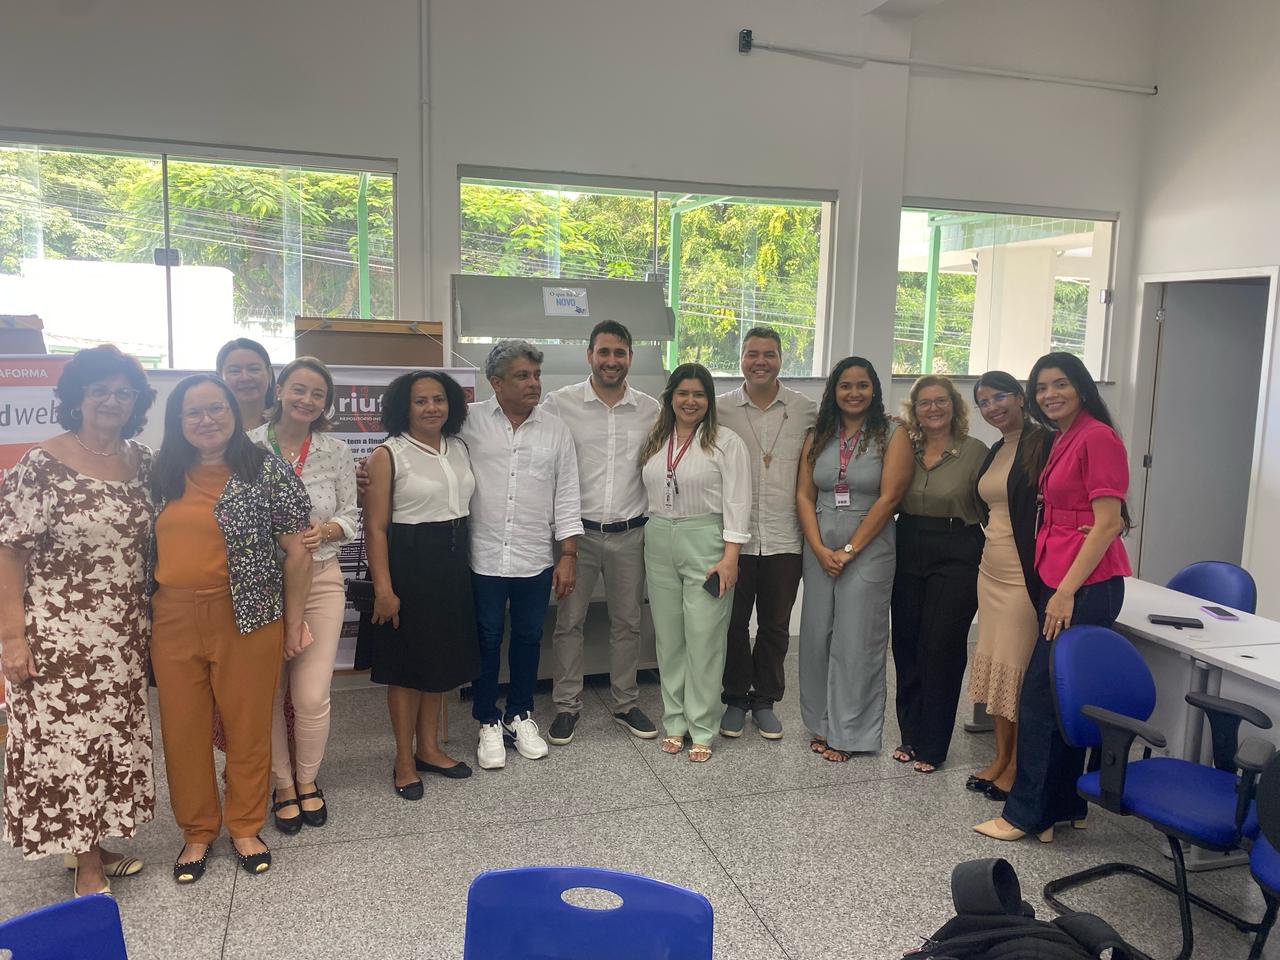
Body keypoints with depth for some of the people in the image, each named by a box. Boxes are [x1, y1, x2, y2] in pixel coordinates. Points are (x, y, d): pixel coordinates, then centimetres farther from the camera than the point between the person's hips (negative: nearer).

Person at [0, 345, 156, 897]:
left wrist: (149, 618, 12)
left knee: (113, 735, 14)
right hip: (59, 638, -6)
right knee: (66, 739, 3)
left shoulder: (142, 463, 5)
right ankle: (87, 868, 17)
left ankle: (92, 843, 32)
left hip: (124, 635, 6)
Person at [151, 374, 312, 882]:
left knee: (248, 725, 8)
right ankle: (197, 830, 30)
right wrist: (147, 615, 10)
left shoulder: (267, 471, -5)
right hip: (173, 621, 4)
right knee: (183, 729, 12)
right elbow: (146, 546, 15)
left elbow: (297, 551, -4)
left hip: (246, 619, -3)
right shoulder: (162, 476, 7)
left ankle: (245, 826, 28)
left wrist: (294, 622, -4)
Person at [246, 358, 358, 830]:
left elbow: (351, 515, 7)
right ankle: (283, 785, 29)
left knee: (312, 697, -1)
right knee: (269, 693, 7)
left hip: (320, 580, 1)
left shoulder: (336, 452, 2)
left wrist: (325, 531, -13)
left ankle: (307, 780, 26)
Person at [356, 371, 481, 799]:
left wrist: (463, 563, 5)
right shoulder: (388, 455, -9)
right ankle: (404, 761, 20)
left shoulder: (459, 449, 7)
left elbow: (467, 507, 10)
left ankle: (429, 748, 32)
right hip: (408, 563, -6)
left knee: (441, 658, 15)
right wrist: (383, 588, -17)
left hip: (454, 563, 6)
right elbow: (375, 528, -12)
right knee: (405, 663, 6)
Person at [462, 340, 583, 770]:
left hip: (535, 560, 2)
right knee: (487, 640, 10)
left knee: (528, 638, 14)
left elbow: (566, 496, 4)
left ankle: (520, 715, 32)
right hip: (484, 557, -2)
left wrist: (568, 556, 1)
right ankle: (488, 723, 26)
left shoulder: (556, 430, 4)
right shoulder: (470, 421, -3)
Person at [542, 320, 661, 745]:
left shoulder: (651, 409, 2)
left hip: (629, 534, 2)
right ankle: (567, 706, 21)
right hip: (577, 530, -2)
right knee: (569, 622, 6)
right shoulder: (561, 403, -5)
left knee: (627, 623, 13)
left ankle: (625, 703, 28)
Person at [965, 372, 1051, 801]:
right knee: (994, 665, 13)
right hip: (992, 570, 9)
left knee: (1021, 669, -1)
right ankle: (1000, 758, 25)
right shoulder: (996, 451, 15)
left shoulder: (1044, 442, -11)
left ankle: (1017, 768, 13)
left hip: (1026, 573, -8)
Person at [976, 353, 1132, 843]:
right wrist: (1056, 588, 10)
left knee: (1040, 697, -3)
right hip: (1060, 581, 9)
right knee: (1062, 696, 14)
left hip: (1085, 586, -9)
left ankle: (1026, 813, 9)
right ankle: (1065, 805, 26)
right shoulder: (1061, 440, 14)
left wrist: (1066, 591, -18)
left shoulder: (1097, 437, -12)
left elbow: (1108, 523, -17)